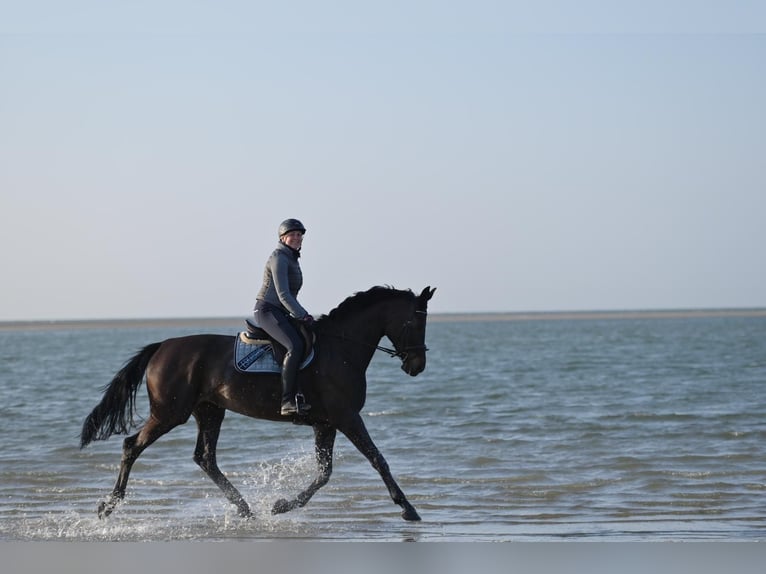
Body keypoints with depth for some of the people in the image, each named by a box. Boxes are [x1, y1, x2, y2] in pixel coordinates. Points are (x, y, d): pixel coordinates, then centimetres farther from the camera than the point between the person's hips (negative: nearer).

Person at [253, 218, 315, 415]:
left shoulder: (292, 259, 19)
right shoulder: (279, 258, -10)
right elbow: (283, 295, -17)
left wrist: (302, 315, 13)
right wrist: (302, 315, -17)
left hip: (281, 313, 10)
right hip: (267, 311, -10)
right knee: (295, 346, -28)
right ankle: (287, 402, -33)